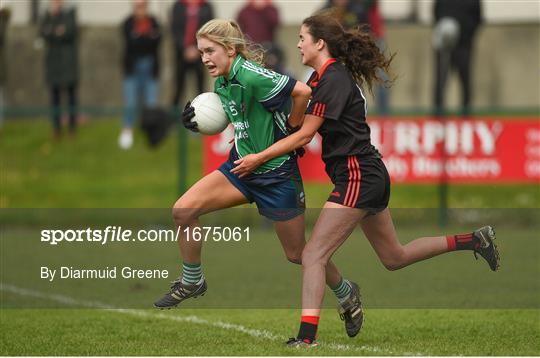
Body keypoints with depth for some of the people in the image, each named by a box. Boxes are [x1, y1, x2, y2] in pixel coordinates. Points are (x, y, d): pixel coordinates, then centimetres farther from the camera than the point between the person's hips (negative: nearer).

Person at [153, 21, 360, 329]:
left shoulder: (252, 77, -26)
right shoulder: (221, 82, 2)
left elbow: (303, 92, -29)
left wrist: (292, 129, -14)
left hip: (276, 173, -8)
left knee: (297, 253, 6)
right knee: (183, 210, -8)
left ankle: (345, 292, 32)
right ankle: (192, 282, 11)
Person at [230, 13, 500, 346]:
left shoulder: (332, 80, -17)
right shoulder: (329, 76, 12)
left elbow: (304, 135, -16)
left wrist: (258, 158, -11)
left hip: (357, 178, -10)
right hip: (372, 178, 10)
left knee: (313, 255, -14)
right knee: (395, 257, 21)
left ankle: (307, 338, -21)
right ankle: (473, 240, 26)